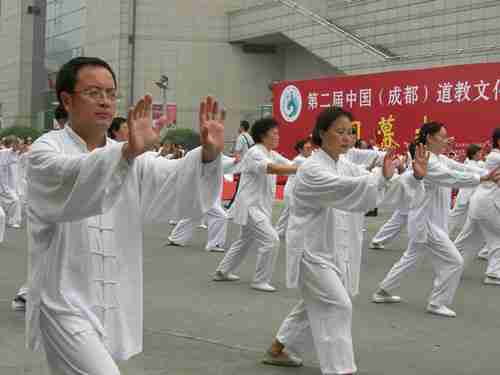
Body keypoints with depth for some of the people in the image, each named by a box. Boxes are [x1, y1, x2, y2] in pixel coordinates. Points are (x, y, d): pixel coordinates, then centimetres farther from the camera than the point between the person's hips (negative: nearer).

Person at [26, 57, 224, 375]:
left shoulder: (131, 157, 10)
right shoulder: (48, 151, -8)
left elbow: (179, 183, -6)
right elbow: (72, 179, -31)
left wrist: (209, 152, -27)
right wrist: (128, 152, -49)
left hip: (114, 309, 6)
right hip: (65, 303, -6)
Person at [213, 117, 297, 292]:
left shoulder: (272, 154, 11)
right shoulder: (255, 153, -19)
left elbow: (290, 164, 2)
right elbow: (272, 168, -36)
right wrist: (300, 169, -43)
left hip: (258, 207, 10)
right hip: (250, 207, -10)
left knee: (245, 241, 23)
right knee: (271, 240, -17)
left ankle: (222, 272, 38)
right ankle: (260, 281, -5)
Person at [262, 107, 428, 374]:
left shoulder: (347, 168, 7)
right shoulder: (311, 169, -18)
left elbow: (381, 190, 0)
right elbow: (345, 190, -35)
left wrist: (415, 176, -16)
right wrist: (382, 177, -48)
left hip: (336, 251, 9)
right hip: (311, 250, -9)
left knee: (315, 306, 20)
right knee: (337, 307, -16)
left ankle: (277, 350, 39)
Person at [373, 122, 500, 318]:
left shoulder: (440, 159, 10)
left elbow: (462, 169, 3)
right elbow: (451, 177, -30)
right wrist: (483, 178, -34)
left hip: (428, 222, 10)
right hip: (426, 222, -10)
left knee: (410, 259, 22)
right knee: (453, 262, -6)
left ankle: (382, 292, 33)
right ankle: (437, 303, 6)